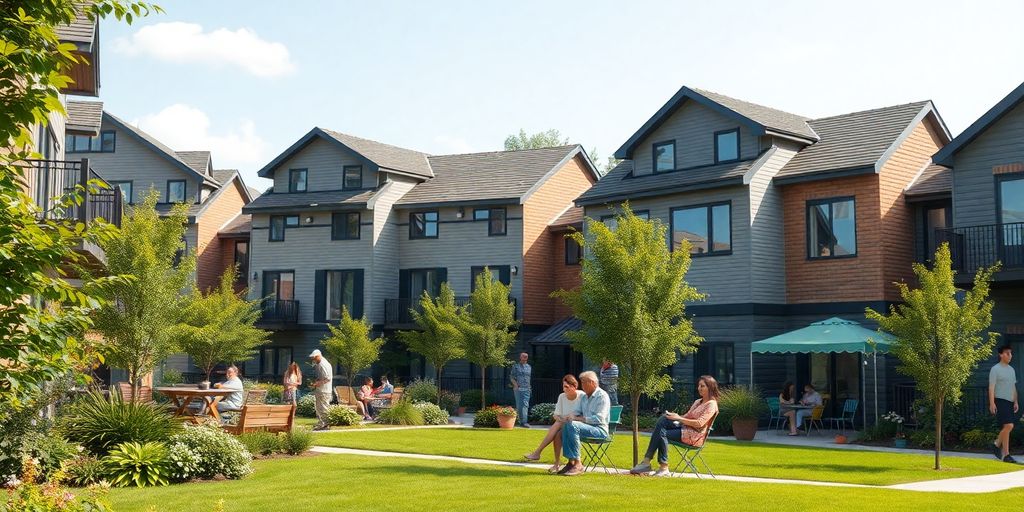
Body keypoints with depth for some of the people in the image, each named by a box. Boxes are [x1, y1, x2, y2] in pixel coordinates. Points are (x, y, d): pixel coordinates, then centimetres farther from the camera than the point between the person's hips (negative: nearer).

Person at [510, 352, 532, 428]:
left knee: (526, 405, -7)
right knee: (519, 405, -2)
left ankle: (524, 422, -13)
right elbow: (511, 377, 2)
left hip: (527, 389, 3)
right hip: (518, 389, -3)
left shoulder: (528, 367, 16)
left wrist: (529, 386, 14)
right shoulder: (516, 366, 5)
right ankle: (521, 421, 5)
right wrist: (516, 385, -11)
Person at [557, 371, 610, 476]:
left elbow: (598, 419, -18)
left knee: (573, 425, -30)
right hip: (588, 427, 8)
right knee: (566, 425, -18)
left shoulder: (602, 396, -7)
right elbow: (580, 413, 26)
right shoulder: (584, 397, 19)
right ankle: (571, 462, -20)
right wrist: (573, 416, 1)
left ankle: (577, 463, -29)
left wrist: (577, 418, -19)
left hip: (600, 430, -8)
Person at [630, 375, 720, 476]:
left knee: (662, 433, -23)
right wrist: (674, 416, -2)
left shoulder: (711, 404, -6)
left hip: (694, 435, -8)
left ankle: (664, 468, -17)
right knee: (663, 419, -16)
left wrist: (678, 418, -17)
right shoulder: (698, 402, 23)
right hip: (685, 428, 8)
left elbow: (699, 423, -17)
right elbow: (687, 416, 19)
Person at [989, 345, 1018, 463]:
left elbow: (1013, 387, 22)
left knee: (1005, 428, 6)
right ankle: (1006, 454, -10)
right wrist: (992, 403, -17)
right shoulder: (995, 369, -5)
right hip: (1000, 401, -8)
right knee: (1008, 426, -16)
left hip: (1010, 402, 8)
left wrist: (1015, 402, 14)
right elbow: (991, 387, -10)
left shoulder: (1011, 369, 18)